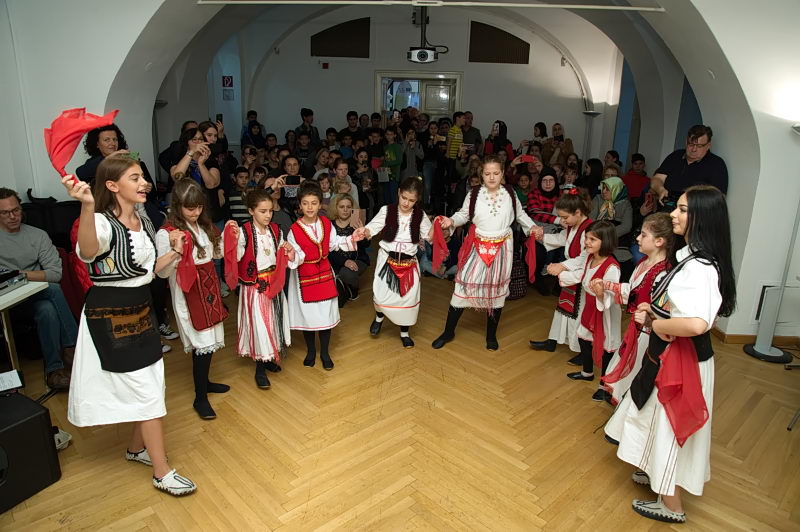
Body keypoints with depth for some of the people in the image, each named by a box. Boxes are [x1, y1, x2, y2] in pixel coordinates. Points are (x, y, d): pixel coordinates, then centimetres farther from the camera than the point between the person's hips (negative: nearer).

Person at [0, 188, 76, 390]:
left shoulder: (37, 235, 10)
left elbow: (56, 272, 0)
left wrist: (23, 274, -10)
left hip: (36, 296, 2)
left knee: (48, 309, -32)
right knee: (53, 290, -30)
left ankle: (54, 369, -26)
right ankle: (71, 346, -23)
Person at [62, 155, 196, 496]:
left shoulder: (143, 222, 6)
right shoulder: (103, 222, -20)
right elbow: (87, 253, -45)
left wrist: (174, 253, 0)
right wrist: (87, 206, -59)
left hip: (140, 309, 8)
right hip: (110, 314, -8)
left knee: (151, 386, 18)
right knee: (147, 392, -1)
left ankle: (137, 448, 42)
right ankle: (162, 474, 13)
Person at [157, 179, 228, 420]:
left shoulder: (204, 226, 7)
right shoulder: (166, 233, -15)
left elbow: (217, 253, 18)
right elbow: (162, 272, -16)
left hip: (209, 287, 7)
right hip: (189, 293, -7)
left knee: (210, 340, 14)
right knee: (203, 343, -5)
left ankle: (203, 381, 36)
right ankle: (200, 398, 9)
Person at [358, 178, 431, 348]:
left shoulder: (420, 215, -2)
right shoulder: (387, 210, -8)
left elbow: (430, 236, 3)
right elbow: (372, 228, -8)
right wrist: (364, 232, -29)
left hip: (408, 262, 2)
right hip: (387, 259, -2)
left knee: (408, 297, 6)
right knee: (381, 294, -11)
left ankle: (404, 332, 29)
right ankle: (379, 316, 27)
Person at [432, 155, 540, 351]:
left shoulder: (510, 193, -2)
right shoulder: (474, 194, -7)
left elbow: (520, 214, 12)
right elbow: (463, 214, 0)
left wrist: (532, 227, -2)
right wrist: (451, 221, -19)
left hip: (502, 249, 2)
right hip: (477, 247, -2)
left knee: (497, 290, 12)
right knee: (464, 286, 0)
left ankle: (491, 335, 31)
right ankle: (448, 331, 17)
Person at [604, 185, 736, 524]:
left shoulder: (701, 267, -28)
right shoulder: (691, 256, 3)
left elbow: (696, 323, -43)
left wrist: (657, 324, -25)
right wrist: (652, 311, 2)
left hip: (682, 360, -9)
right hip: (667, 354, 9)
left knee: (669, 425, 8)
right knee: (661, 421, 25)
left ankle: (671, 505, 29)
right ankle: (657, 473, 48)